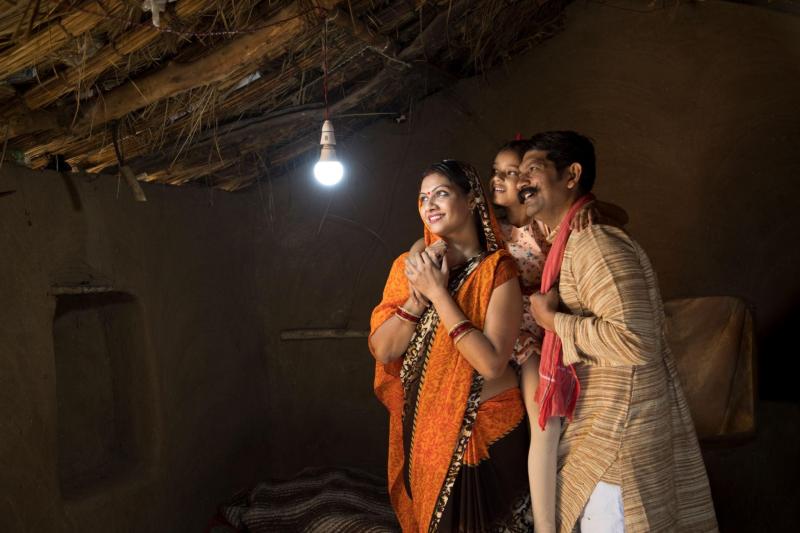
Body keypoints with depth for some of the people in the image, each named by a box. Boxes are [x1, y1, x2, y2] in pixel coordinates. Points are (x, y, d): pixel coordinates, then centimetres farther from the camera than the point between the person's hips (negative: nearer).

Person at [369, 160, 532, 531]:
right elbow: (382, 350, -5)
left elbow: (492, 363, -24)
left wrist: (439, 293, -23)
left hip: (484, 430, -4)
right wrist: (418, 296, -18)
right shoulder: (411, 266, 2)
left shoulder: (497, 271, -13)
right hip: (423, 428, 5)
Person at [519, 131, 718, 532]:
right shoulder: (571, 243, 13)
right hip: (603, 428, 10)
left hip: (620, 435, -10)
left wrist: (553, 320, -20)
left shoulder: (595, 243, -20)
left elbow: (634, 340, -30)